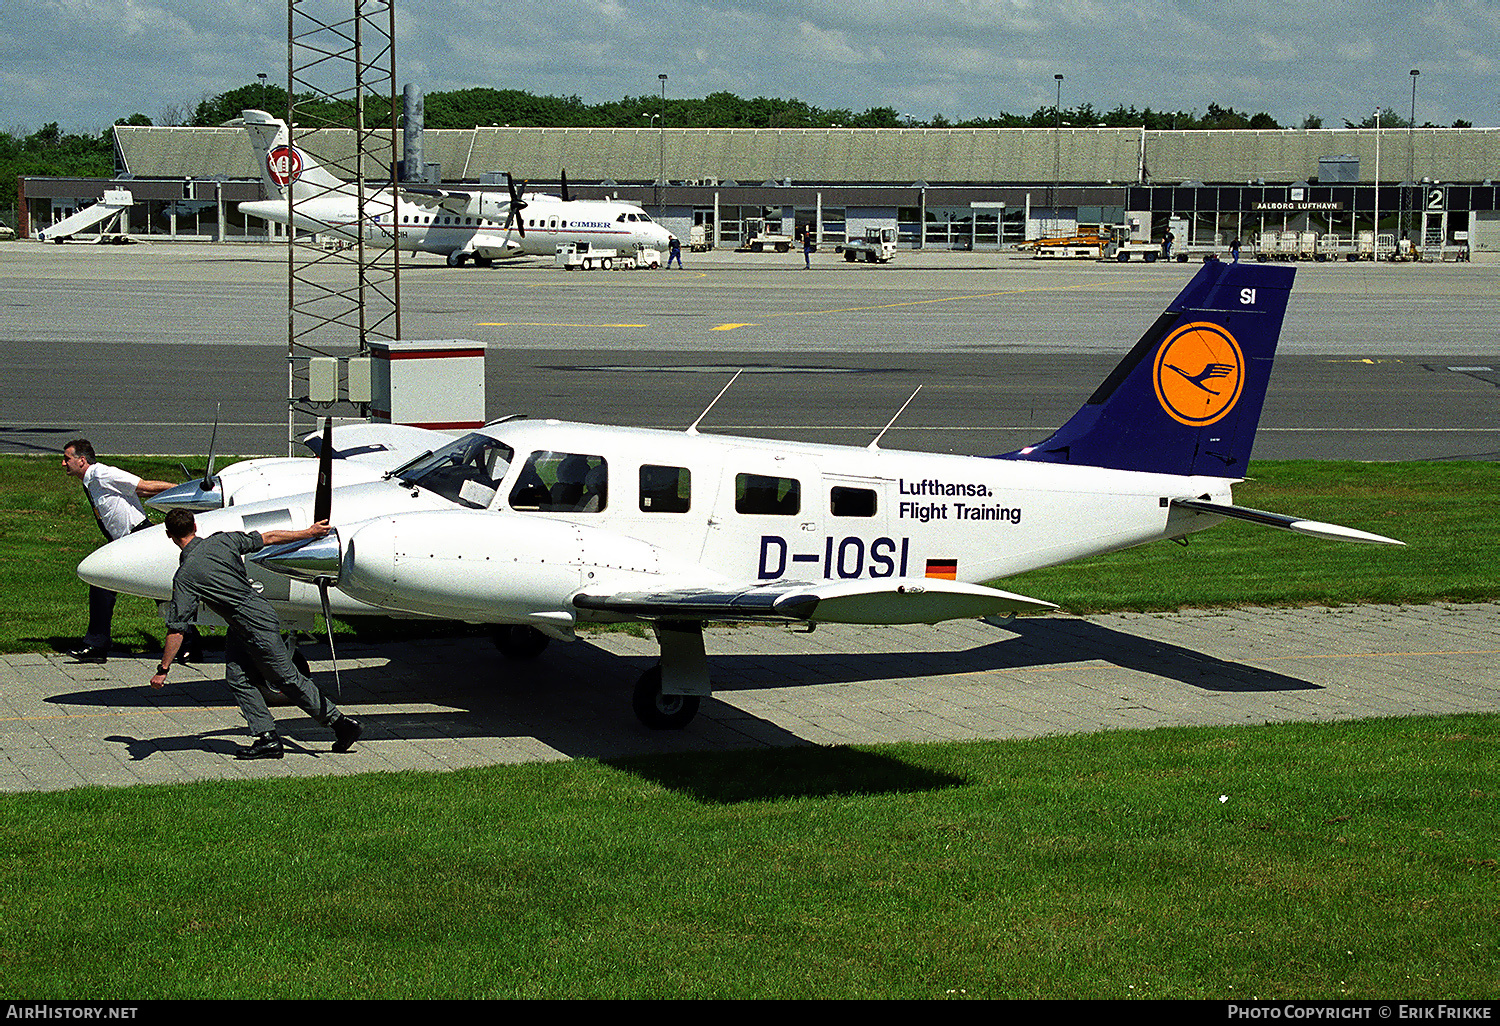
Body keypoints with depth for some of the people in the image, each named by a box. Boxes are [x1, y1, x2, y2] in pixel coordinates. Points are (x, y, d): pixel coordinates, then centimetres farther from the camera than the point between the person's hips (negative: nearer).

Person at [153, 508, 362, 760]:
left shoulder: (185, 577, -17)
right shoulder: (222, 541, -1)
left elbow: (176, 630, -17)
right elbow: (268, 538, 6)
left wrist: (162, 670, -9)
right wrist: (310, 533, 18)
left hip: (258, 626, -8)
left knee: (288, 679, 3)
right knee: (237, 678, 6)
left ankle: (341, 723, 11)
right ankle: (268, 738, 3)